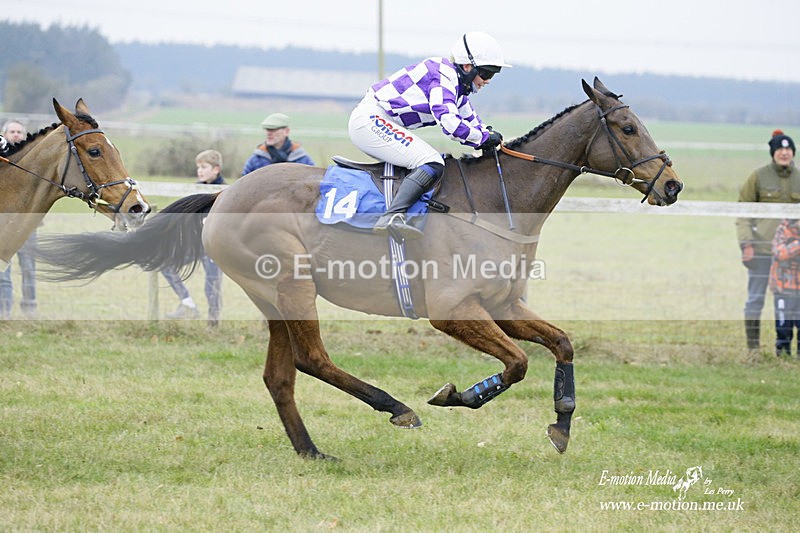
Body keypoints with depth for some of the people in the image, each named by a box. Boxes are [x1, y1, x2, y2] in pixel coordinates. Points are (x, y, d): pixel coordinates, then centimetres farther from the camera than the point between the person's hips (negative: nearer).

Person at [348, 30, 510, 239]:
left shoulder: (458, 86, 16)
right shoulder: (444, 76, -16)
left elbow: (471, 120, 25)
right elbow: (449, 123, -28)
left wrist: (491, 136, 6)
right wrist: (485, 138, -16)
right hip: (371, 121, -11)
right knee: (432, 163, -22)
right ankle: (392, 216, -38)